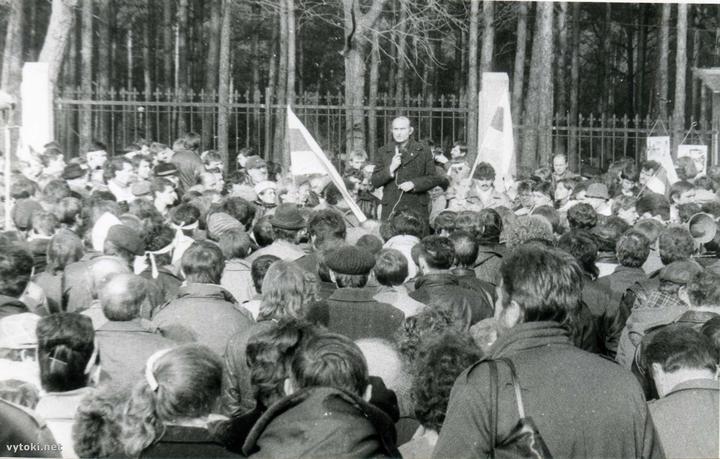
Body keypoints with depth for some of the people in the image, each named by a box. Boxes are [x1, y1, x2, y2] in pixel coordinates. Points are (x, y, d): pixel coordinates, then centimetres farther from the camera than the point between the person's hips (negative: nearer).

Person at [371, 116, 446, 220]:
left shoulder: (423, 150, 9)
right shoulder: (383, 152, 12)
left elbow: (433, 178, 6)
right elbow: (374, 182, 7)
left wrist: (414, 184, -10)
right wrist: (390, 169, -8)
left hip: (417, 209, -1)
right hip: (390, 209, 1)